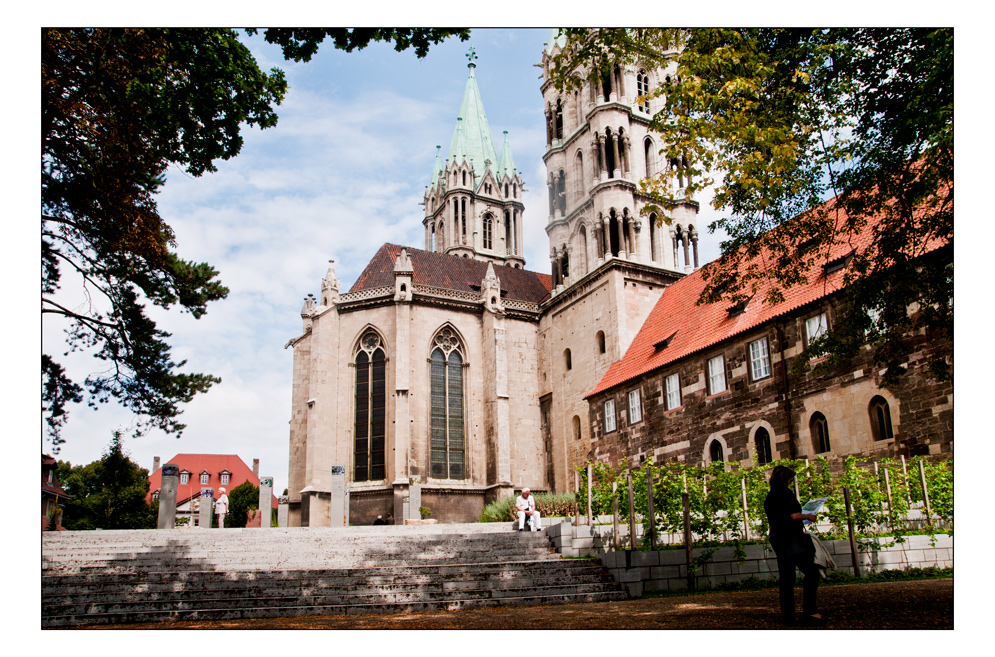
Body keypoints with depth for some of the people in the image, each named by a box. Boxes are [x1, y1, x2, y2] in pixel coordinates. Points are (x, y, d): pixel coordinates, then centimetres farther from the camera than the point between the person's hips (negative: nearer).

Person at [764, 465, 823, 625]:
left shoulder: (769, 498, 14)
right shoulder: (785, 493, -10)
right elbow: (794, 515, -17)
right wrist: (808, 516, -1)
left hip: (777, 540, 8)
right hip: (792, 538, -8)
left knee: (785, 579, 9)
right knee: (811, 571, -3)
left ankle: (788, 616, 10)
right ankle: (809, 610, -11)